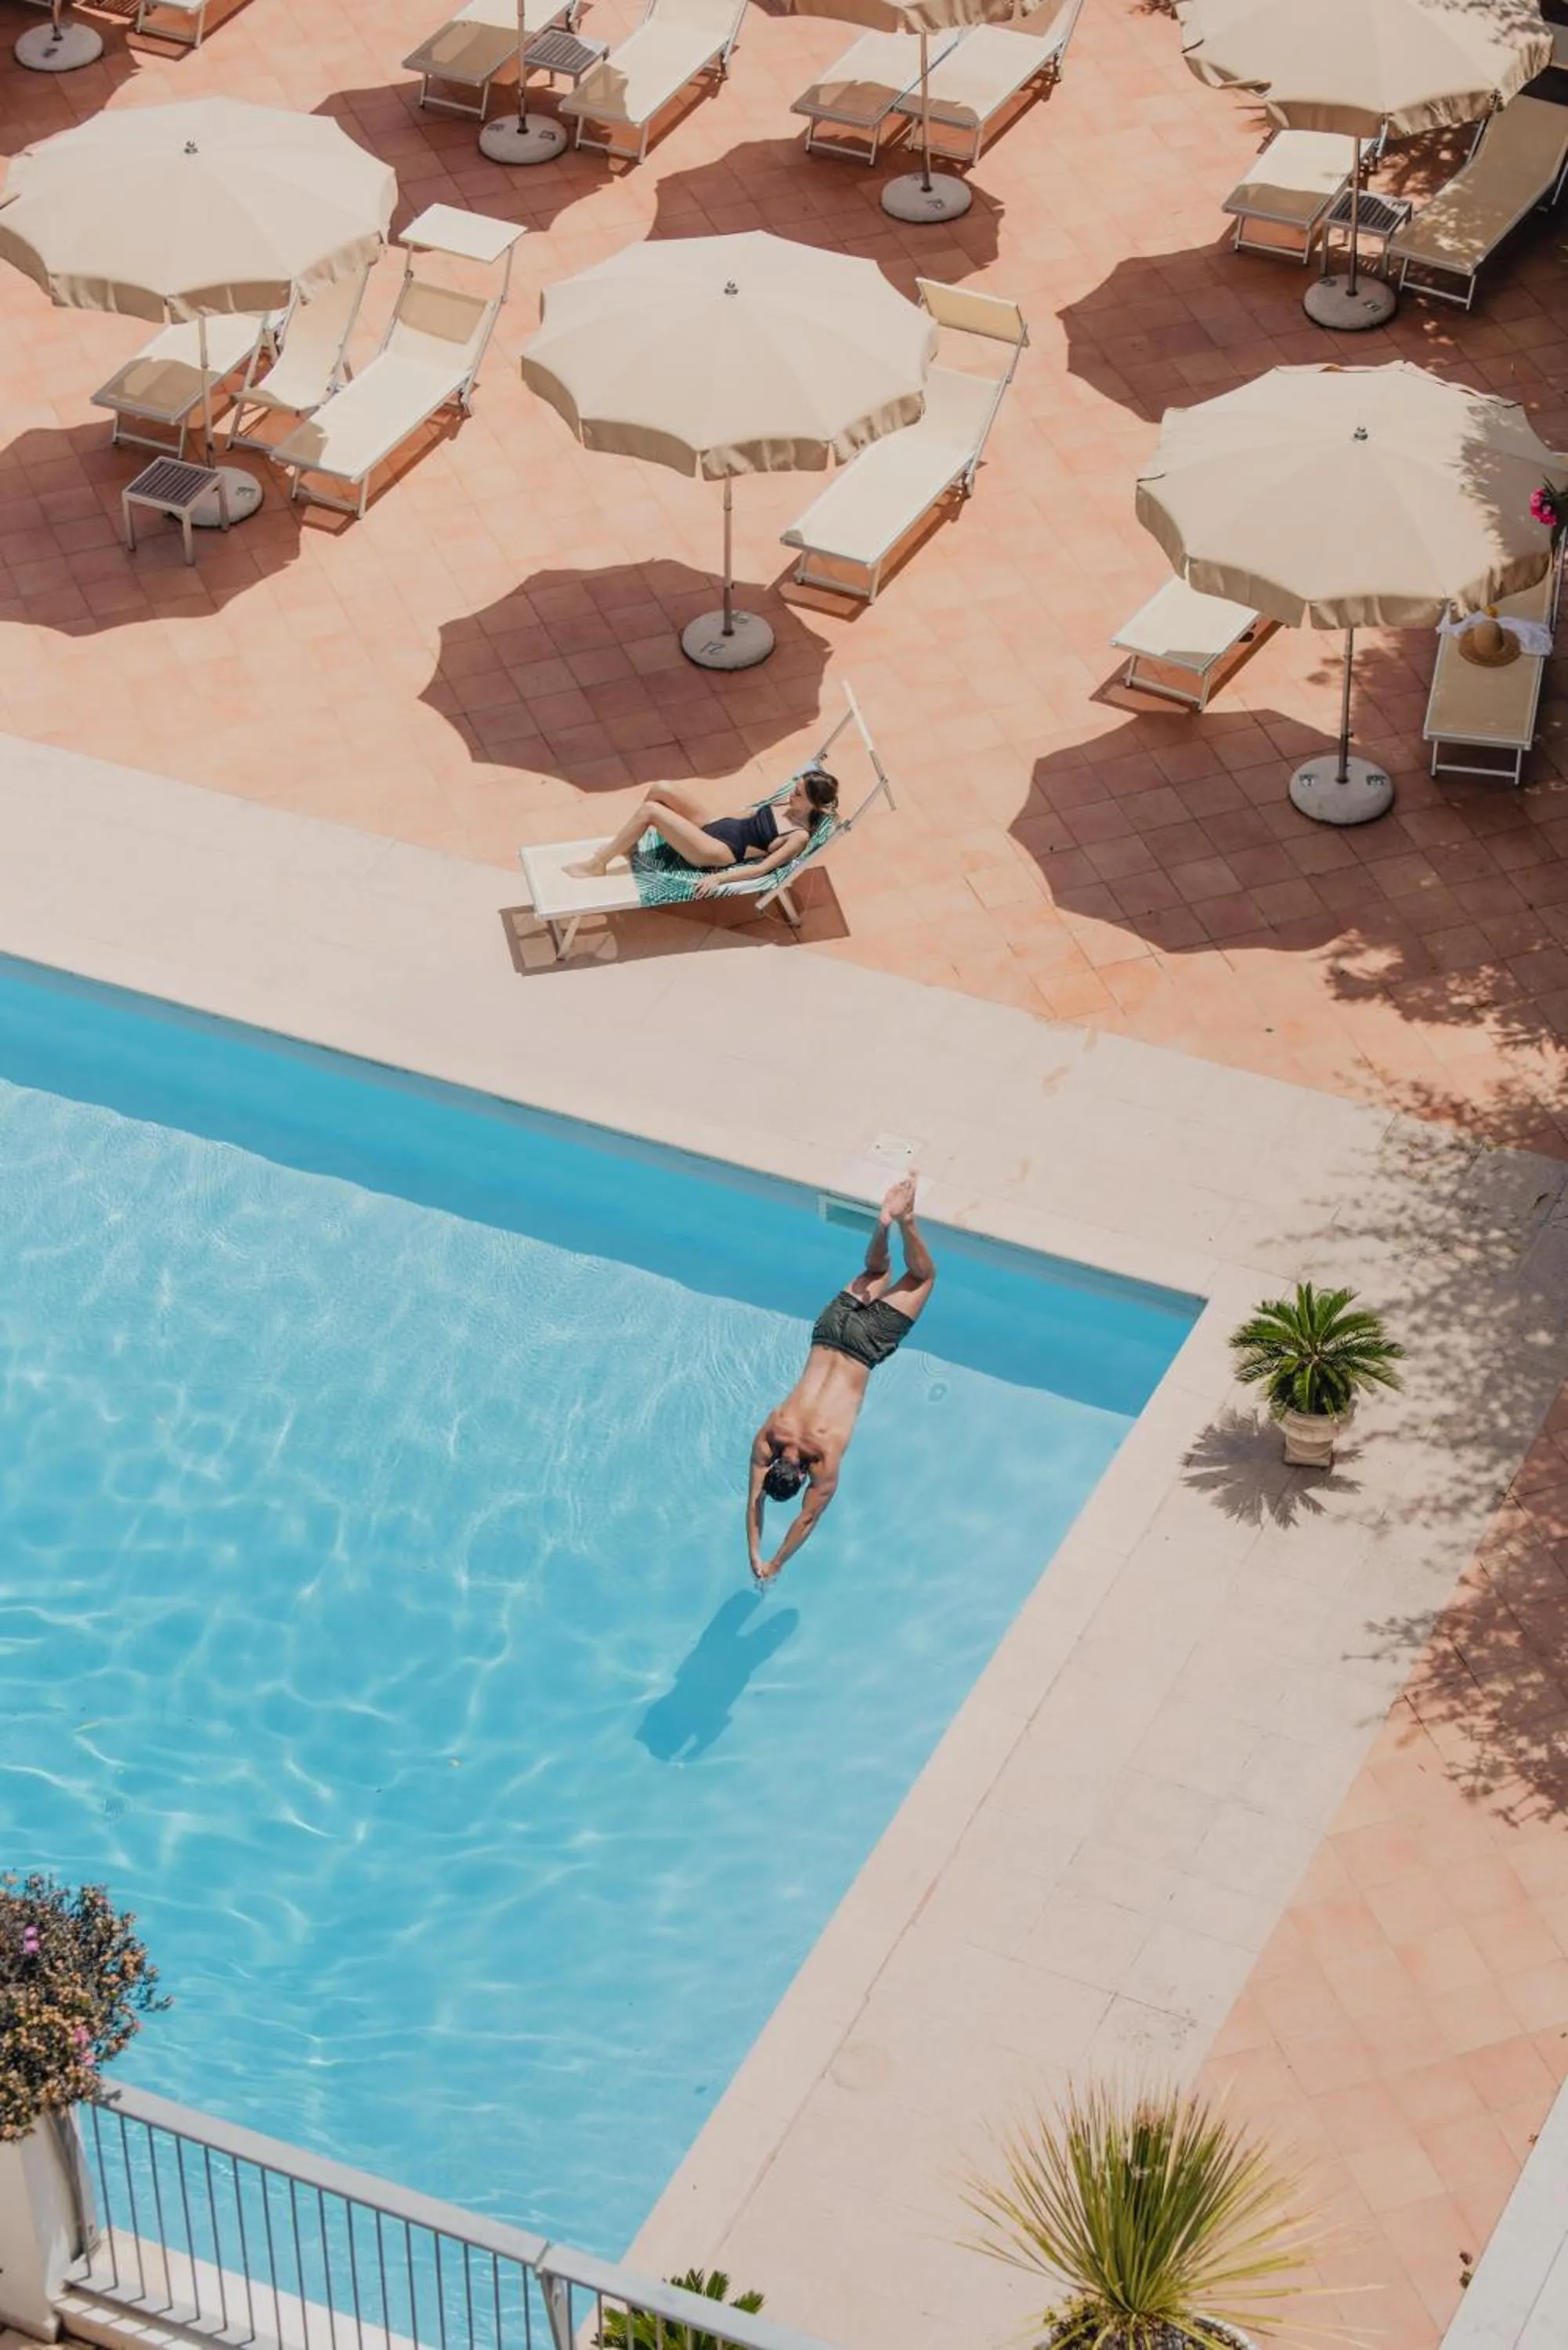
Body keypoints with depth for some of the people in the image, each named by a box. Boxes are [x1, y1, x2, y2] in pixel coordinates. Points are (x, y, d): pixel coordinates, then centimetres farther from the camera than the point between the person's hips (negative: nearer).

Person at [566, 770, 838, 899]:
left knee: (650, 810, -20)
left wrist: (720, 878, -27)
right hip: (716, 826, 9)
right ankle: (625, 847, 8)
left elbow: (763, 868, -21)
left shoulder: (799, 836, -17)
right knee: (662, 790, -8)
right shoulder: (786, 805, 8)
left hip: (718, 854, -9)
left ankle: (597, 865, -7)